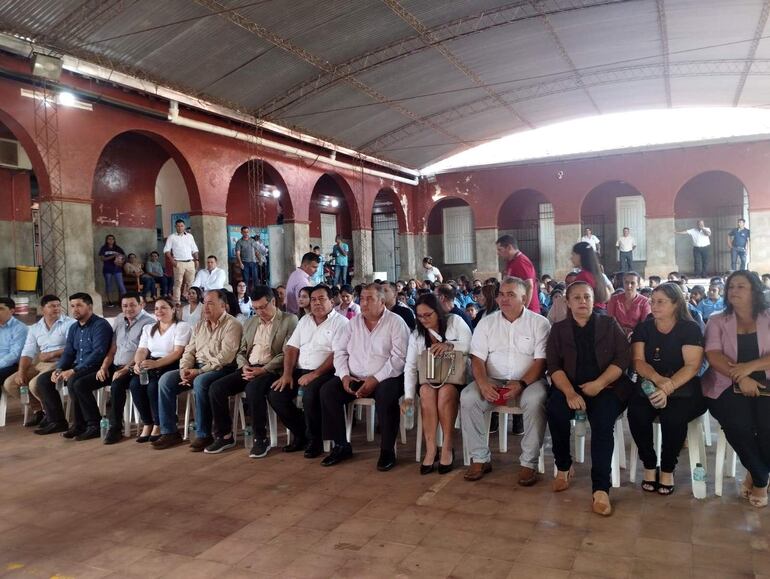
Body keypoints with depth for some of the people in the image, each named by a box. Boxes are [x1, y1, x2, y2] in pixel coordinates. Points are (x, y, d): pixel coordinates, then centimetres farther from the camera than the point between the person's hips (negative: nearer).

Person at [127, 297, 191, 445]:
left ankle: (158, 426, -12)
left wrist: (156, 363, -26)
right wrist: (138, 363, -14)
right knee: (135, 384, -24)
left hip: (172, 366, -5)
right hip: (150, 367, 5)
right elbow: (142, 350, 10)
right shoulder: (148, 328, 20)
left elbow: (177, 352, -13)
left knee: (154, 386, -31)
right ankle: (147, 424, -11)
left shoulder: (182, 326, -1)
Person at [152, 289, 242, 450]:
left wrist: (199, 372, -20)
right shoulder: (199, 325, 18)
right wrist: (184, 369, -5)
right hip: (196, 368, 7)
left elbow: (225, 357, -17)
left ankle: (203, 435, -22)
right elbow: (189, 351, 16)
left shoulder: (232, 325, -7)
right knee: (165, 380, -11)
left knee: (200, 382, -36)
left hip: (220, 369, -7)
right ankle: (169, 432, -5)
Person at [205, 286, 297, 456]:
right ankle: (224, 435, 0)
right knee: (216, 387, -15)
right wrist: (244, 366, -4)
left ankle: (261, 439, -20)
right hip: (249, 368, 6)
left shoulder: (289, 320, -2)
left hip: (271, 370, -6)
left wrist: (262, 370, -18)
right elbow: (241, 352, 19)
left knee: (253, 388, -36)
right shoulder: (250, 323, 19)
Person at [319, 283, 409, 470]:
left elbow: (399, 357, -13)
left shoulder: (396, 322, -3)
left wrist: (376, 379, -21)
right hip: (353, 378, 5)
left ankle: (387, 450, -18)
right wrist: (344, 375, -7)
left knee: (386, 394, -36)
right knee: (327, 390, -18)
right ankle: (341, 446, -6)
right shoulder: (353, 323, 13)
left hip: (385, 378, -5)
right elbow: (340, 351, 10)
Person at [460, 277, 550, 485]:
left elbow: (541, 361, -7)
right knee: (467, 397, -24)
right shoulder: (486, 322, 8)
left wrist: (521, 384, -23)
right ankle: (480, 458, -12)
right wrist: (483, 382, -19)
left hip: (528, 381, -2)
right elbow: (477, 358, 2)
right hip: (493, 382, 3)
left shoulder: (539, 323, 0)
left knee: (536, 400, -34)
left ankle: (529, 462, -19)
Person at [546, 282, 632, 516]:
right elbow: (553, 366, 1)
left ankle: (601, 488, -28)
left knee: (603, 420, -32)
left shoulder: (609, 325, 12)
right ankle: (563, 467, -8)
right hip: (570, 387, 1)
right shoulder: (559, 329, 13)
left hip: (606, 388, -1)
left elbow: (623, 357, 0)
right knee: (555, 408, -30)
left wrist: (599, 384, -16)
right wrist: (570, 392, -19)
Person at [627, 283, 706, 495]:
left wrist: (668, 388, -27)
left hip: (683, 388, -2)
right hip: (648, 386, 3)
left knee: (673, 415, -33)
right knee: (636, 412, -28)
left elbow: (692, 366, -12)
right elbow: (638, 361, -2)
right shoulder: (643, 328, 8)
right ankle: (649, 465, -5)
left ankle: (667, 468, -7)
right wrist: (658, 379, -23)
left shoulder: (690, 329, -1)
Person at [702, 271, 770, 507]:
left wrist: (749, 367, -21)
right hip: (727, 386, 0)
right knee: (738, 424, -29)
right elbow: (713, 355, -5)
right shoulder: (717, 321, 11)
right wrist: (740, 378, -18)